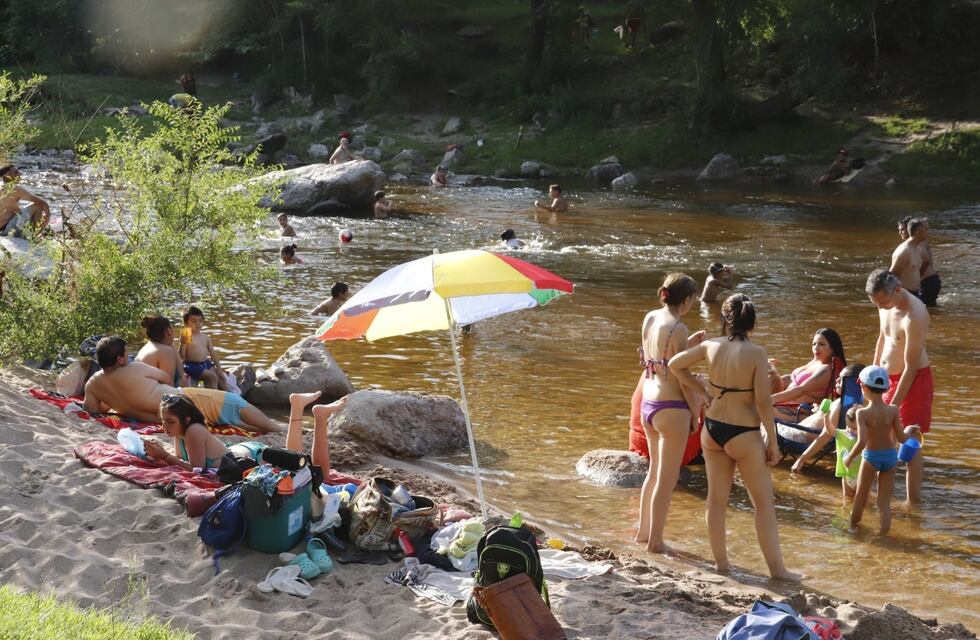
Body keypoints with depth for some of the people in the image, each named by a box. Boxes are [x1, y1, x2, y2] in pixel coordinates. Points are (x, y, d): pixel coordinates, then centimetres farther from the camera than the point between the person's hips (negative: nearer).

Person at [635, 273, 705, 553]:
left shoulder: (650, 318, 4)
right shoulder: (677, 329, -18)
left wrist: (688, 344, 15)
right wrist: (695, 413, -5)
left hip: (647, 403, 8)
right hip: (671, 408, -8)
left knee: (655, 470, 23)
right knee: (667, 477, 6)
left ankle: (644, 531, 34)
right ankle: (655, 541, 14)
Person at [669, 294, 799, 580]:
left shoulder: (711, 346, -3)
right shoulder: (756, 353, -17)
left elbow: (675, 364, 9)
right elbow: (763, 402, -17)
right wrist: (772, 441, -9)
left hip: (712, 429, 5)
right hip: (744, 435, -5)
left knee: (716, 498, 15)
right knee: (764, 503, 7)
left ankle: (721, 561, 25)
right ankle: (777, 568, 11)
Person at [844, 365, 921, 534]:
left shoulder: (863, 413, -19)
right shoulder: (893, 410, -10)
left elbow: (862, 442, -25)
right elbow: (902, 438, -6)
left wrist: (849, 458, -10)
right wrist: (909, 431, 15)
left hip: (870, 457, -2)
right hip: (890, 457, 2)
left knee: (861, 495, 18)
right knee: (884, 501, 10)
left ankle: (853, 525, 37)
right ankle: (884, 531, 8)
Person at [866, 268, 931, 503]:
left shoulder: (914, 316, -28)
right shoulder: (886, 304, -2)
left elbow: (910, 367, -24)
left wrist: (893, 405, -20)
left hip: (913, 380, -9)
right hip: (888, 377, 9)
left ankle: (913, 501, 4)